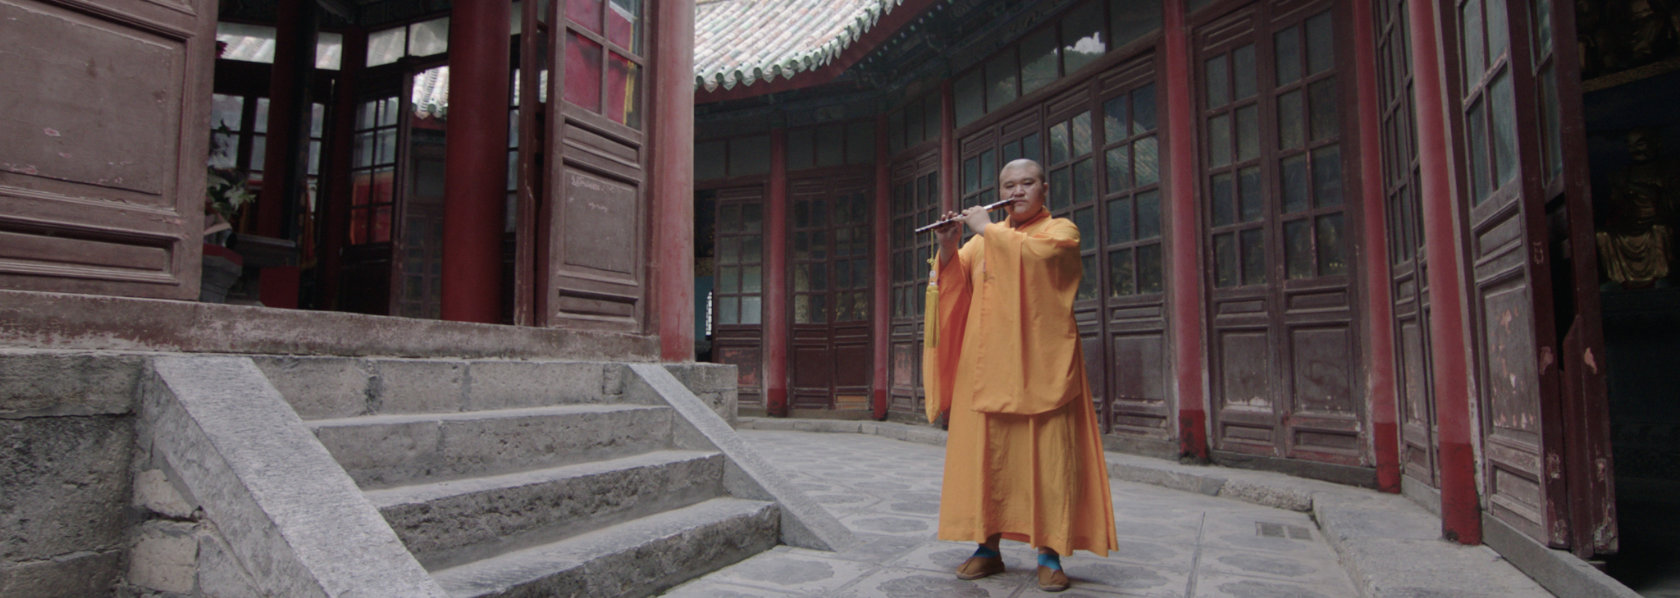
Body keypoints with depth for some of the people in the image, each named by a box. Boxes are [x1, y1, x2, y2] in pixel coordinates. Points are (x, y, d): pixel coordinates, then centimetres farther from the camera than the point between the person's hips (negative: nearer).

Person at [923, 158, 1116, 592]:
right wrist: (948, 247, -8)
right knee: (985, 454, 3)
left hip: (1040, 366, -3)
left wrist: (988, 228, -9)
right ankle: (987, 548, 13)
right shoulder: (984, 241, 18)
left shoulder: (1061, 230, 5)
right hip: (988, 367, 4)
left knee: (1049, 456, -4)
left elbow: (1037, 252, -17)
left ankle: (1050, 555, 5)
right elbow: (955, 282, 9)